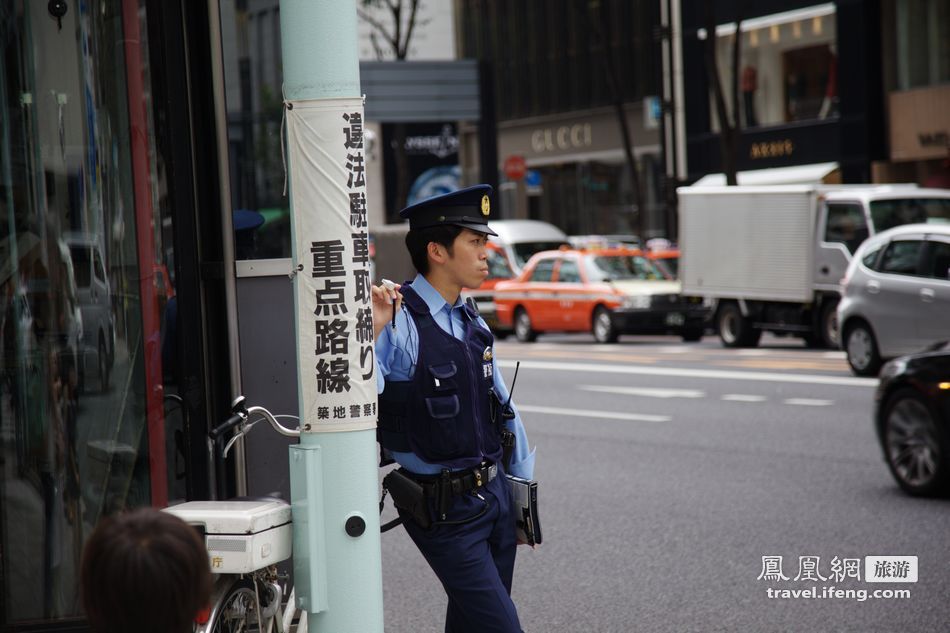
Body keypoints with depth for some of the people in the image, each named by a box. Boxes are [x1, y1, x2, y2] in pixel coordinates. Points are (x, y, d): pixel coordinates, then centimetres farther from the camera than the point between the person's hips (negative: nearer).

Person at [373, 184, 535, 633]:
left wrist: (521, 485, 23)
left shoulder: (471, 322, 10)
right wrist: (371, 332, -40)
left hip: (494, 491, 8)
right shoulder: (400, 322, -16)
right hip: (444, 509, -8)